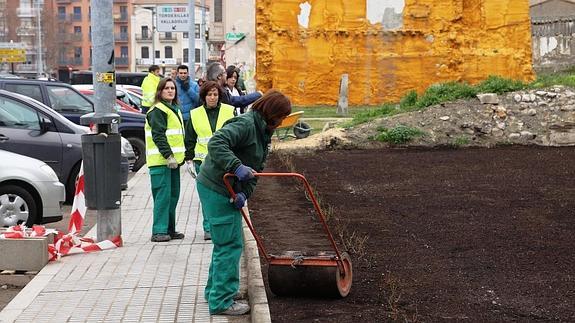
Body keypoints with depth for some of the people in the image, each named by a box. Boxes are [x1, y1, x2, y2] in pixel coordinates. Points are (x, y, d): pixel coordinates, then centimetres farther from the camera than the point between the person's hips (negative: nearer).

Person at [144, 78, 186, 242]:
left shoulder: (175, 109, 20)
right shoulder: (157, 111, -10)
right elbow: (158, 136, -17)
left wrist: (181, 155, 21)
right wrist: (168, 155, -22)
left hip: (173, 159, 9)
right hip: (160, 161, -9)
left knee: (173, 195, 11)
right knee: (163, 195, -11)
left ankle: (169, 229, 19)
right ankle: (159, 231, -8)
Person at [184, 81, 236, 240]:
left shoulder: (229, 111, 4)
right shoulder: (195, 114, 7)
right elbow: (189, 140, 13)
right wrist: (189, 160, 9)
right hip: (203, 161, 1)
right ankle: (209, 228, 9)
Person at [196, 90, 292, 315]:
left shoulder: (264, 132, 12)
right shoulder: (245, 124, -18)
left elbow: (255, 170, 9)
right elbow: (216, 144, -32)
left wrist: (244, 193, -7)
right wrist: (237, 167, -40)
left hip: (230, 189, 10)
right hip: (216, 189, -10)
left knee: (225, 242, 20)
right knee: (230, 244, -6)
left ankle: (214, 291, 33)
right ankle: (222, 301, 0)